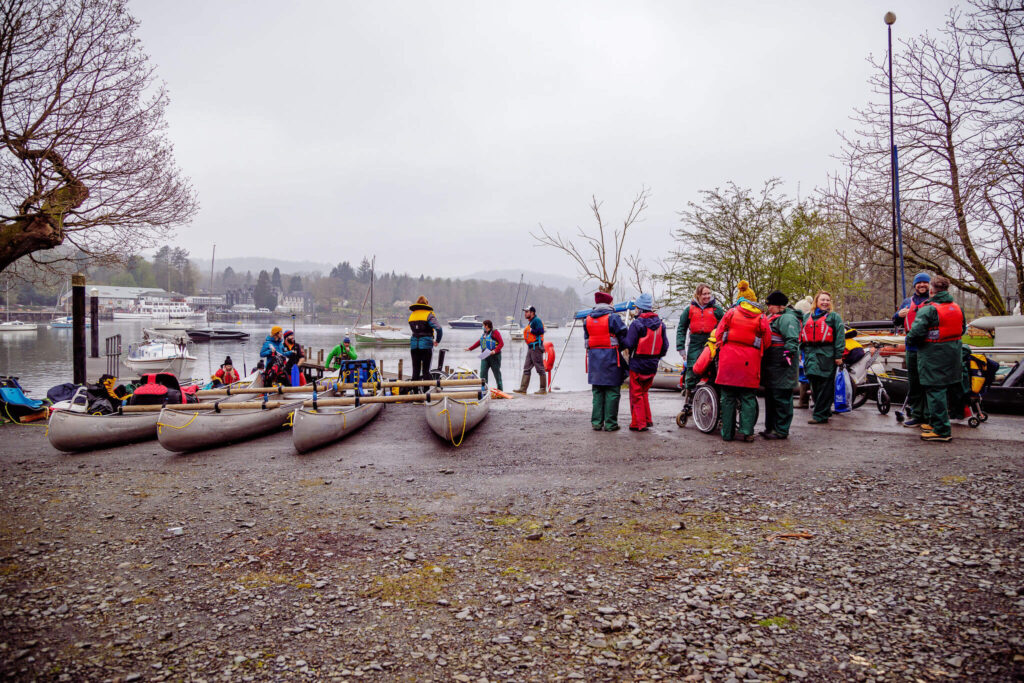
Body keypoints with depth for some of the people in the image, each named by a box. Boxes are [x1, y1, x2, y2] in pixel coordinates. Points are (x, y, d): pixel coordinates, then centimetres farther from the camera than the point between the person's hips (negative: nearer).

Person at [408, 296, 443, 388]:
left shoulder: (412, 315, 12)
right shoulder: (429, 315, -6)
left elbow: (413, 329, 11)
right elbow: (438, 329, -16)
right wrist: (437, 341, -4)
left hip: (414, 345, 4)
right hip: (426, 345, -4)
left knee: (415, 370, 9)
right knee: (426, 370, 1)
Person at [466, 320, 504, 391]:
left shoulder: (495, 332, -7)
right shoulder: (484, 333, 16)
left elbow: (501, 343, -13)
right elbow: (479, 342, 25)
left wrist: (495, 350, -25)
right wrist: (470, 348, 26)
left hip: (494, 356, -7)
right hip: (485, 356, 7)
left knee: (497, 372, 3)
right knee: (483, 372, -3)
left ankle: (500, 389, 15)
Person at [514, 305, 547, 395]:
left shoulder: (536, 320, -11)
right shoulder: (530, 322, 19)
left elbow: (540, 330, -25)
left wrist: (531, 331, -16)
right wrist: (525, 337, 11)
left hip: (536, 347, -10)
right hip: (530, 348, 10)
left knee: (540, 369, -4)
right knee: (526, 368, 7)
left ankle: (543, 389, 2)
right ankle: (523, 388, 6)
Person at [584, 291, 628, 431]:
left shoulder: (588, 319, 9)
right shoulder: (613, 317, -8)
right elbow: (624, 339, -5)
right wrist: (618, 349, 12)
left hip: (594, 358, 5)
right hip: (611, 358, -5)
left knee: (597, 391, 11)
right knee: (612, 391, 1)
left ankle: (596, 423, 12)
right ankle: (610, 423, 2)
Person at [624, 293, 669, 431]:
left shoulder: (637, 323, -15)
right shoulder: (660, 324, 5)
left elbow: (628, 345, -17)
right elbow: (665, 347, 8)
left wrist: (627, 357, 3)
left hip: (638, 364, -6)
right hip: (653, 366, 6)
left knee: (636, 394, 4)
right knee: (644, 392, 21)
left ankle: (638, 423, 6)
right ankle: (647, 420, 22)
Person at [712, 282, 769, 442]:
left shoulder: (731, 313, 3)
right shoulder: (761, 318, 4)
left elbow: (718, 334, 5)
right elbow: (765, 342, 8)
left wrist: (721, 345, 22)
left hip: (728, 360, 0)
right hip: (750, 363, 0)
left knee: (728, 397, 6)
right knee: (748, 398, 7)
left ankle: (727, 433, 9)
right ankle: (747, 431, 1)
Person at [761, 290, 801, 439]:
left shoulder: (787, 318, -12)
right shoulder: (775, 317, 21)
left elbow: (792, 339, -22)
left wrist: (788, 355, -26)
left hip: (781, 365, -11)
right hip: (772, 363, 11)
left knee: (781, 397, -7)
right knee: (770, 395, 15)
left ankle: (781, 431, -3)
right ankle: (770, 427, 23)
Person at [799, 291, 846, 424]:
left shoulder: (834, 317, 6)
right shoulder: (808, 317, 20)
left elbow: (840, 337, -1)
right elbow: (802, 335, 24)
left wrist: (838, 356, -9)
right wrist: (802, 350, 16)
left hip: (827, 354, -5)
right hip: (810, 355, 5)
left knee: (825, 386, -7)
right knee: (814, 385, 7)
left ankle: (820, 415, -6)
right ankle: (824, 410, 20)